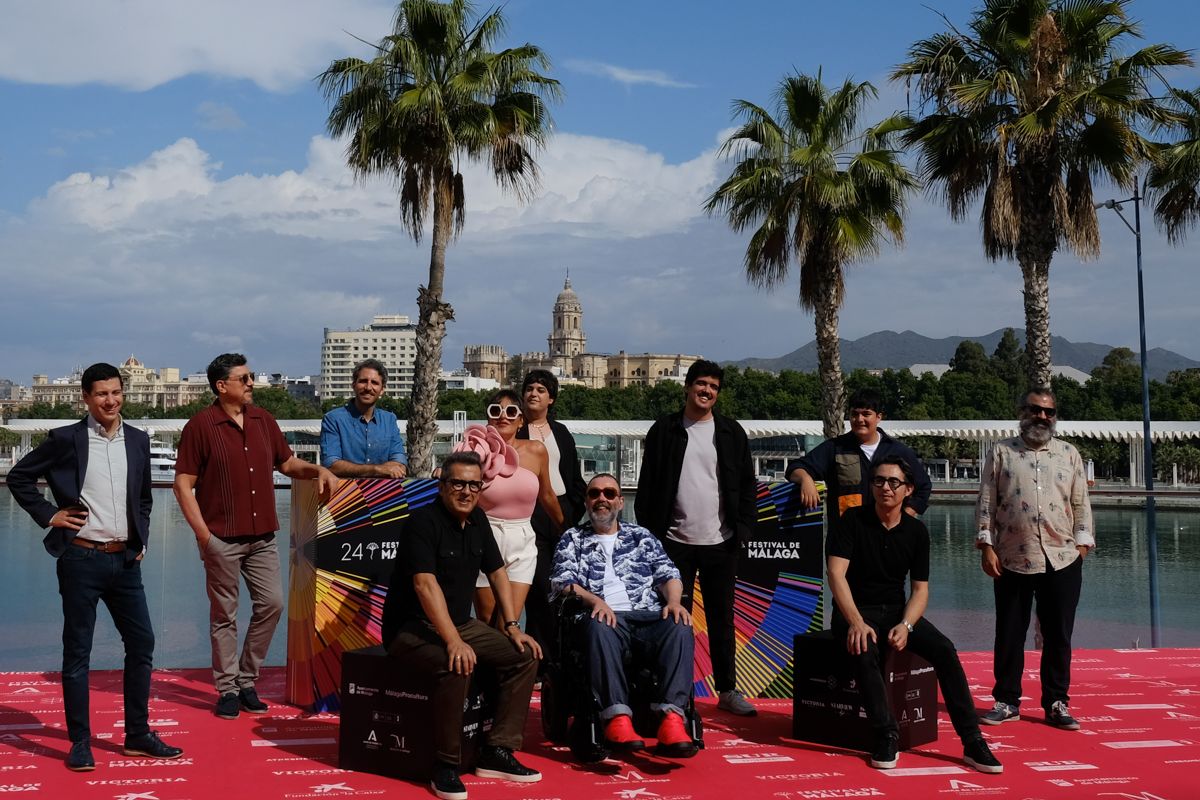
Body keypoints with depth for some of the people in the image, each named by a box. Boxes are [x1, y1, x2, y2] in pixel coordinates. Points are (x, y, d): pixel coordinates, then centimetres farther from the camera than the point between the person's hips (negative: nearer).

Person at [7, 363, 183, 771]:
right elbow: (18, 477, 3)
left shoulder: (138, 441, 8)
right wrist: (49, 514, -4)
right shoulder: (66, 439, -5)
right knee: (77, 651, 3)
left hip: (125, 560, 5)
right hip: (81, 558, -4)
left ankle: (138, 735, 18)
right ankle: (80, 742, 13)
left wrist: (141, 539, 12)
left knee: (142, 644, 6)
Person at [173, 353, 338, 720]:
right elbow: (183, 484, -8)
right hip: (222, 538, -5)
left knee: (271, 604, 3)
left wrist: (318, 470, -1)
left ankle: (247, 681, 18)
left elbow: (287, 463, 19)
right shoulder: (201, 425, -7)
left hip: (262, 535, 5)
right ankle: (227, 689, 16)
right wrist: (203, 534, -13)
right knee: (224, 615, 4)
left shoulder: (263, 420, 9)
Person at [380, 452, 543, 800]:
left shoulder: (477, 519, 7)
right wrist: (453, 641, -35)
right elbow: (425, 584, -28)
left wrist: (512, 627, 7)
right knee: (458, 665, -35)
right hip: (412, 627, -8)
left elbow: (497, 572, 15)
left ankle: (496, 752, -1)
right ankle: (446, 765, -20)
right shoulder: (424, 521, -18)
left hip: (460, 623, 8)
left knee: (524, 656, -5)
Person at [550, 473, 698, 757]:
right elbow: (562, 581, 6)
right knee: (600, 627, -39)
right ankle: (617, 717, -45)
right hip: (606, 616, -2)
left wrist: (674, 600, -7)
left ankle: (671, 718, -42)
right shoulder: (572, 539, 21)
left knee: (680, 627, -31)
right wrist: (594, 600, -14)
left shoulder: (641, 537, 27)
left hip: (648, 617, 2)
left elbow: (668, 573, 16)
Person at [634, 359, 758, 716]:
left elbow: (747, 485, 8)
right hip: (675, 542, -1)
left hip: (720, 542, 2)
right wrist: (649, 535, -3)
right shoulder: (664, 431, 2)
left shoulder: (731, 432, 7)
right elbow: (647, 486, 2)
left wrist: (742, 529, -1)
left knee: (722, 618, 10)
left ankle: (727, 690, 19)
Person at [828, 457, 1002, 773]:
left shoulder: (916, 531, 3)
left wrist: (905, 625, -16)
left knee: (944, 649, -21)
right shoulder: (853, 521, -7)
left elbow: (920, 589, 3)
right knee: (865, 650, -36)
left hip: (897, 611, 3)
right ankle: (886, 736, -26)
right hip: (855, 609, -3)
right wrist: (856, 622, -27)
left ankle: (972, 742, -18)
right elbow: (836, 574, -15)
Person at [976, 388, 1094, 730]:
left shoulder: (1069, 454, 10)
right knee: (1009, 634, 6)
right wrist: (986, 546, -5)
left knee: (1058, 635, 7)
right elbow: (986, 503, 2)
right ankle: (1007, 701, 18)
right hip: (1012, 560, -1)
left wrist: (1082, 544, 2)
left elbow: (1081, 504, 10)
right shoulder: (1001, 453, 4)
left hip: (1062, 560, 1)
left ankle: (1057, 703, 18)